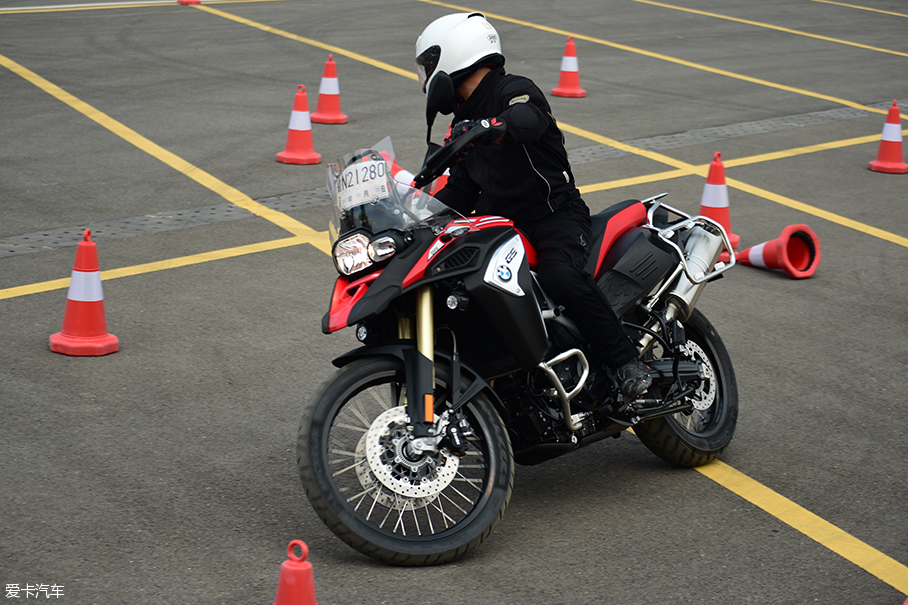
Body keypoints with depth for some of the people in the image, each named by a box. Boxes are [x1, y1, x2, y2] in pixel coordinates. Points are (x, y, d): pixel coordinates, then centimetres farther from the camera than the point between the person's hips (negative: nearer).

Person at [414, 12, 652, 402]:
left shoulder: (515, 90, -9)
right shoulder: (466, 119, 18)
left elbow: (528, 118, -35)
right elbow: (461, 191, 20)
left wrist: (493, 126, -55)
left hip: (556, 217, -8)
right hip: (502, 224, 9)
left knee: (559, 275, -35)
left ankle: (626, 361, -26)